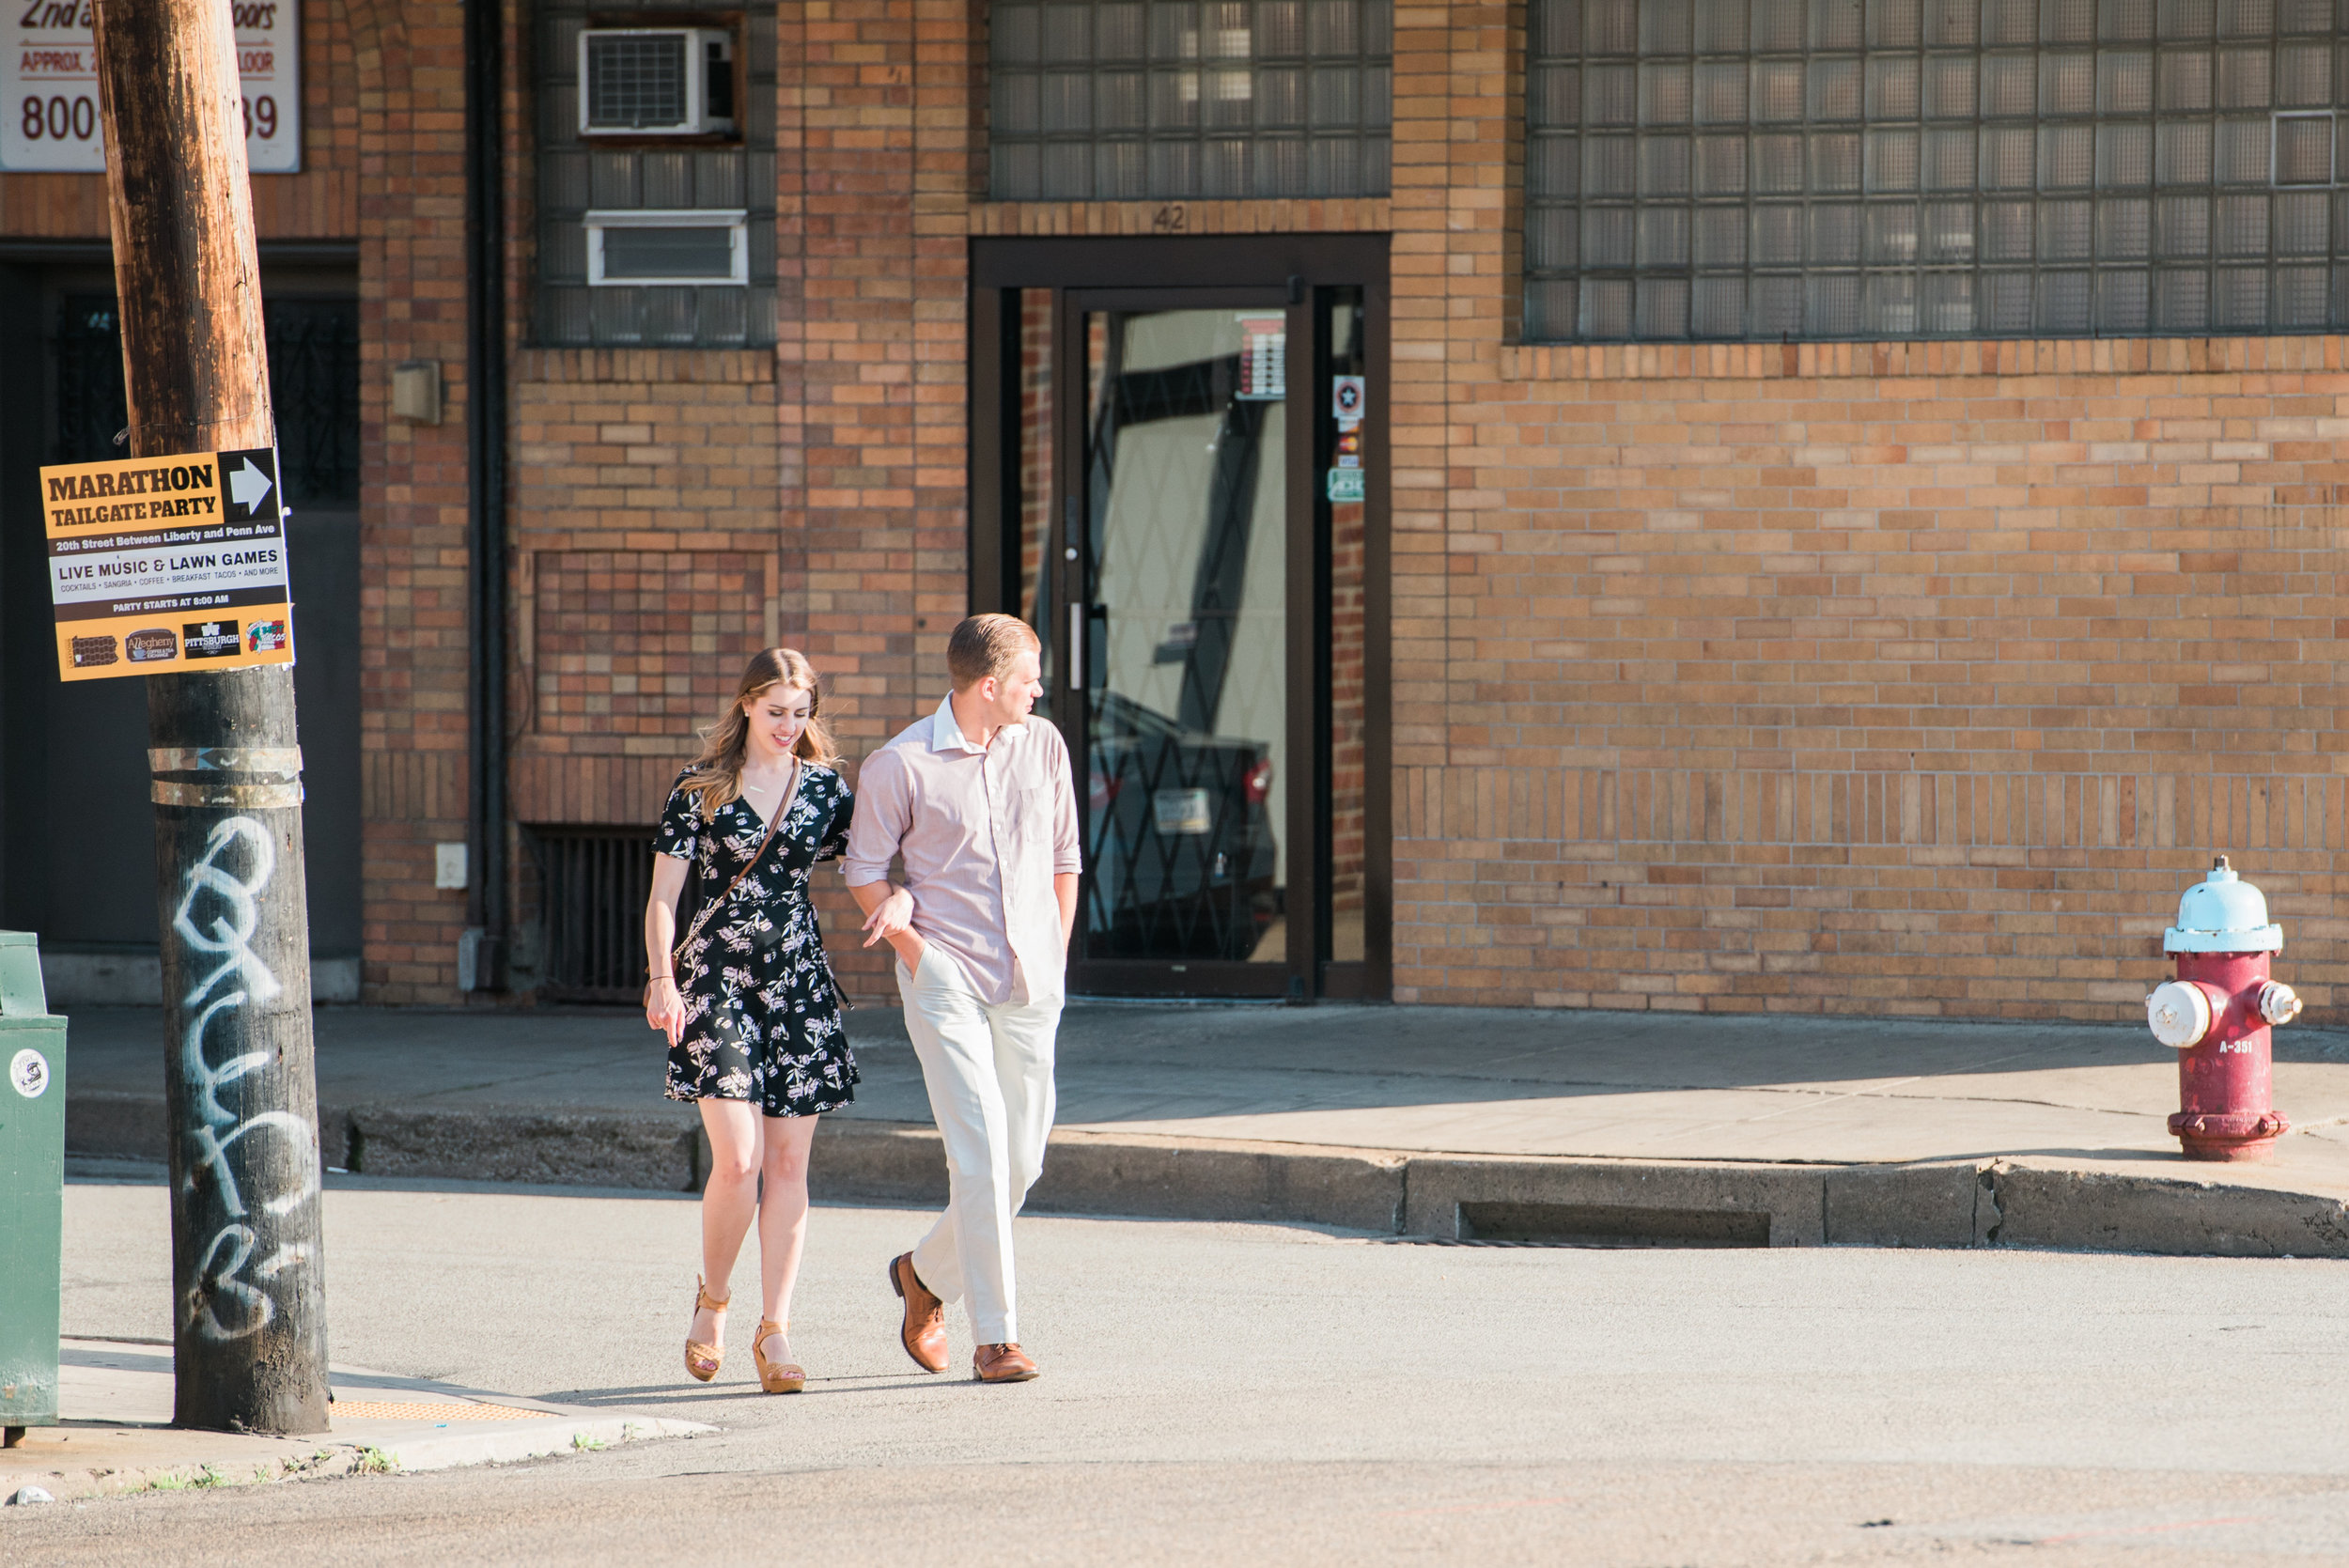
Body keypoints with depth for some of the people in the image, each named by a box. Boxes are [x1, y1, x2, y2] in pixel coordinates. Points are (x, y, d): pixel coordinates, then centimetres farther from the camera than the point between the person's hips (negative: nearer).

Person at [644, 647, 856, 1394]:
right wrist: (663, 981, -14)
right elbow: (663, 894, -1)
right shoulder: (701, 788, 1)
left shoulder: (825, 786, 8)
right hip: (717, 979, -3)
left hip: (799, 981, 3)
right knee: (738, 1158, -12)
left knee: (789, 1162, -1)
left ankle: (775, 1329, 3)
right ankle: (712, 1298, 12)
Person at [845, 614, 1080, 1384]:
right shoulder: (899, 766, -6)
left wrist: (1057, 956, 11)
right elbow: (865, 872, 3)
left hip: (1028, 984, 5)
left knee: (1021, 1159, 7)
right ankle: (996, 1335, -11)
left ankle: (927, 1273, 32)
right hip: (947, 978, -5)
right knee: (979, 1147, -14)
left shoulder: (1043, 746, 8)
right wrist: (920, 955, -2)